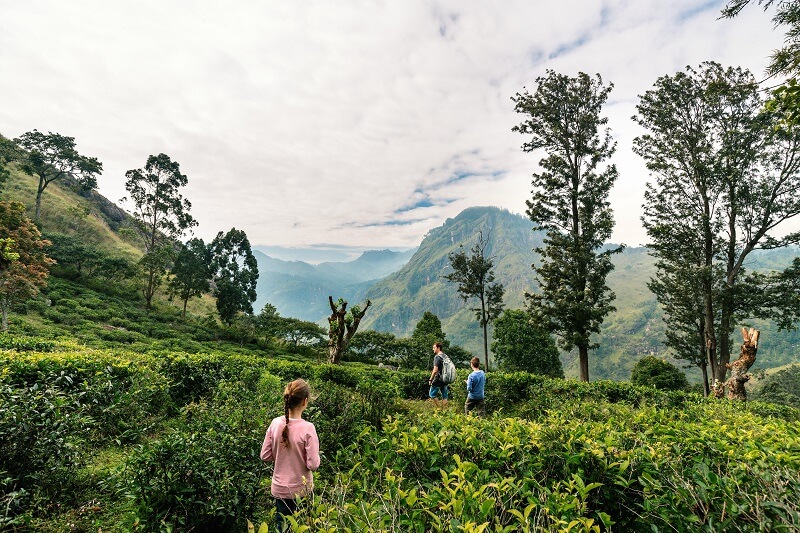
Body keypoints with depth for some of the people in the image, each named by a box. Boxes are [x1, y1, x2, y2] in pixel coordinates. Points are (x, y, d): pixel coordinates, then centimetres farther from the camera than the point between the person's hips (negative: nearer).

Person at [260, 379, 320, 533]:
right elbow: (313, 464, -21)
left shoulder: (275, 423, -12)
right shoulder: (307, 428, -23)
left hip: (279, 489, 3)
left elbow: (265, 456, -3)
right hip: (301, 491, -3)